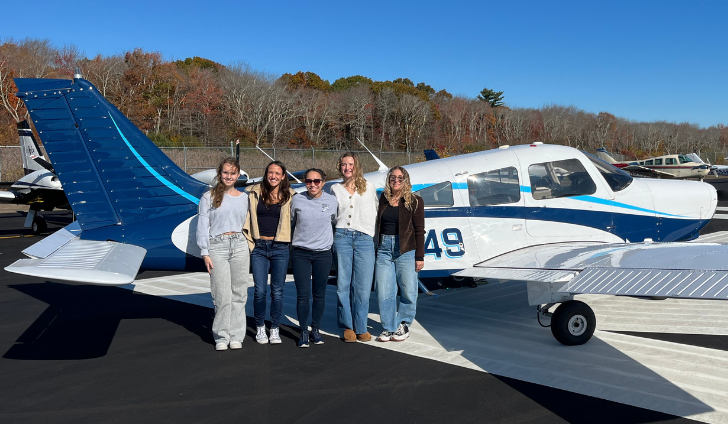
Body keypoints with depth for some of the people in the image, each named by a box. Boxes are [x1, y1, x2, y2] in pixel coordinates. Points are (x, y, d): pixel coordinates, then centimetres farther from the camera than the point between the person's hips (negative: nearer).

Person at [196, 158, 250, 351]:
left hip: (239, 246, 3)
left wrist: (248, 248, 13)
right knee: (222, 295, -4)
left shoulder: (243, 198, 13)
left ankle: (236, 335, 14)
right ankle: (221, 336, 10)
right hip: (217, 246, -3)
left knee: (239, 293, 4)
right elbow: (202, 226, 0)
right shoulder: (208, 197, 3)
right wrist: (205, 253, -6)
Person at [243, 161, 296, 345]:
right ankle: (260, 328, 20)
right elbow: (248, 220, 9)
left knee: (277, 291, 5)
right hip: (259, 247, 1)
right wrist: (248, 244, 3)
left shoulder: (290, 196, 2)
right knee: (260, 290, 1)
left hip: (280, 248, -1)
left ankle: (275, 329, 19)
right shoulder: (255, 193, 5)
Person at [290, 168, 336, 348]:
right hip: (301, 253, 0)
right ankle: (303, 332, 11)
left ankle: (315, 330, 23)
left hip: (323, 253, 1)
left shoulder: (332, 200, 1)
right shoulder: (297, 200, 0)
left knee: (319, 294, 8)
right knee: (303, 295, -2)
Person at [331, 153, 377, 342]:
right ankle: (348, 326, 12)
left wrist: (371, 235, 10)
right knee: (343, 284, 0)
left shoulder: (369, 187, 13)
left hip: (364, 239, 0)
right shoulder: (335, 189, 14)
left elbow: (375, 213, 17)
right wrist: (333, 236, 11)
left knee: (363, 286, -3)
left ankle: (361, 327, 10)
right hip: (342, 237, 1)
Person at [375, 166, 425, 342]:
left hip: (406, 250, -3)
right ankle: (389, 327, 15)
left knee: (408, 291, 3)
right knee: (384, 291, 3)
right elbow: (378, 226, 13)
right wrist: (376, 251, 9)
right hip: (384, 248, 3)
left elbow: (419, 230, -2)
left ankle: (403, 325, 20)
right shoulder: (383, 199, 11)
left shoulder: (414, 201, 0)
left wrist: (419, 256, -6)